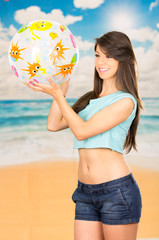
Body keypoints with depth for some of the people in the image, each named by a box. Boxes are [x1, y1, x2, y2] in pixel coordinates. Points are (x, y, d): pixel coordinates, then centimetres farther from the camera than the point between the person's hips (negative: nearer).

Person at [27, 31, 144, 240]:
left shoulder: (126, 101, -6)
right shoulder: (89, 99, 16)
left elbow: (82, 131, -13)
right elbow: (53, 125, 8)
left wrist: (57, 94, -12)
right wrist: (63, 87, 9)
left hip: (117, 191, -6)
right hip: (85, 193, 6)